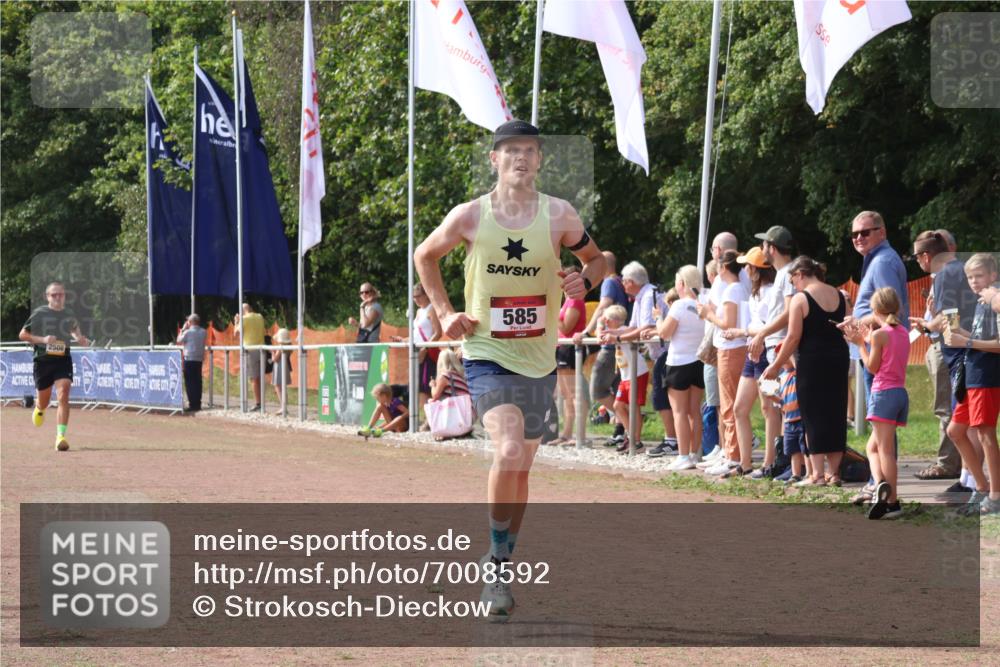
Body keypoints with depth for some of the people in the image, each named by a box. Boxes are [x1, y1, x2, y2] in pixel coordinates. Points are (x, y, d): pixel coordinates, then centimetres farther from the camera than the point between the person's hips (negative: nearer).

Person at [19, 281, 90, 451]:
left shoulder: (70, 316, 7)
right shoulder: (39, 313, -3)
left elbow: (75, 331, 27)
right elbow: (22, 335, -1)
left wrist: (82, 340, 4)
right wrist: (42, 339, -16)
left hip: (63, 360, 1)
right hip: (42, 360, -1)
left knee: (63, 397, -19)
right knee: (44, 402, 12)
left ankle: (60, 436, -21)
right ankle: (39, 409, 52)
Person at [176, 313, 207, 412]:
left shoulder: (188, 332, -12)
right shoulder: (203, 332, 3)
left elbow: (179, 341, 2)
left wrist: (183, 329, 9)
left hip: (189, 359, -5)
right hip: (199, 359, 5)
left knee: (189, 382, -1)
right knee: (198, 382, 10)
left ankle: (193, 404, -6)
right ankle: (198, 403, 11)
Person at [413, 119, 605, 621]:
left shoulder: (558, 216, -4)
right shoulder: (470, 216, -7)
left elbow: (595, 258, 13)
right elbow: (425, 256, 12)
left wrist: (584, 281, -10)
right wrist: (444, 312, 2)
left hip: (539, 359, 3)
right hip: (486, 354, -3)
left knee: (522, 466, 11)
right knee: (509, 452, -24)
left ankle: (501, 570, 28)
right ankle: (498, 566, -9)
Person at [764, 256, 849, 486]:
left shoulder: (800, 299, -10)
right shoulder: (839, 296, 8)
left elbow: (793, 337, -13)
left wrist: (775, 366, -6)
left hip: (812, 361, -6)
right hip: (838, 358, 6)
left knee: (813, 417, 0)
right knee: (835, 414, 10)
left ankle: (817, 474, -3)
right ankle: (834, 472, 12)